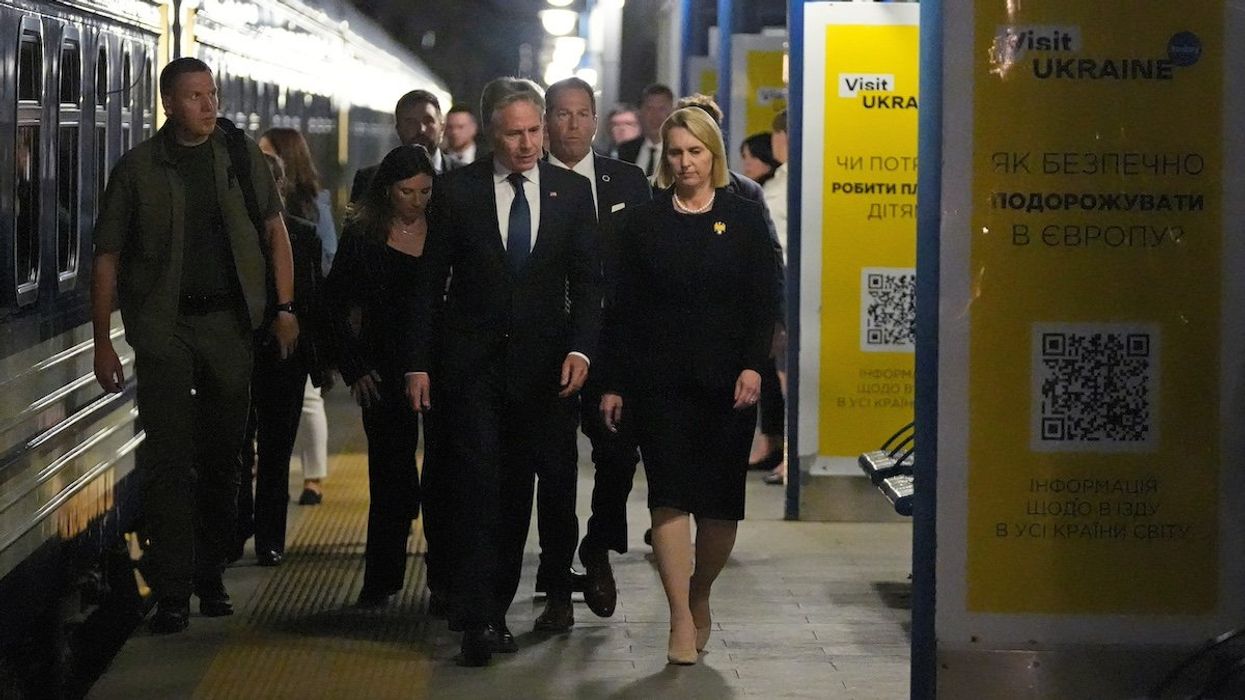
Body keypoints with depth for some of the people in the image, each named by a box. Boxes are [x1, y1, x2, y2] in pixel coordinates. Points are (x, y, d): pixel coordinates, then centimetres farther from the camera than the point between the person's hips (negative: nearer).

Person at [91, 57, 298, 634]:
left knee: (222, 456, 9)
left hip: (228, 321, 3)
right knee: (168, 458, -5)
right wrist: (103, 343, -2)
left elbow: (274, 232, 12)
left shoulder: (241, 155, 6)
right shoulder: (138, 168, 0)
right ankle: (170, 591, -3)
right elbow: (107, 258, 2)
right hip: (163, 326, -2)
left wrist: (284, 308, 3)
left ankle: (211, 577, 22)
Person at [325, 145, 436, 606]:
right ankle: (382, 581, 9)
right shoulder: (362, 236, 1)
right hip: (385, 371, -1)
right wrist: (354, 369, 1)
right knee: (391, 475, 2)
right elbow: (336, 304, 6)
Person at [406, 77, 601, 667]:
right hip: (471, 364, -2)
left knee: (518, 491, 8)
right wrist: (419, 363, -2)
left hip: (544, 365, 2)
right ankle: (478, 622, -10)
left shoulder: (572, 192, 4)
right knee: (479, 487, -8)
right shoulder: (457, 191, 0)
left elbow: (587, 280, 5)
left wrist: (580, 349, -10)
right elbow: (431, 282, 2)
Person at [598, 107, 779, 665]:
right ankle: (682, 621, -10)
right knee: (670, 497, -10)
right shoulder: (644, 223, 7)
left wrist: (753, 366, -10)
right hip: (660, 382, 0)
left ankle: (698, 597, 26)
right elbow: (624, 309, 6)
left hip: (728, 383, 0)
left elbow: (763, 300, 3)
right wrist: (613, 383, 2)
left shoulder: (744, 219, 6)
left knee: (721, 504, 3)